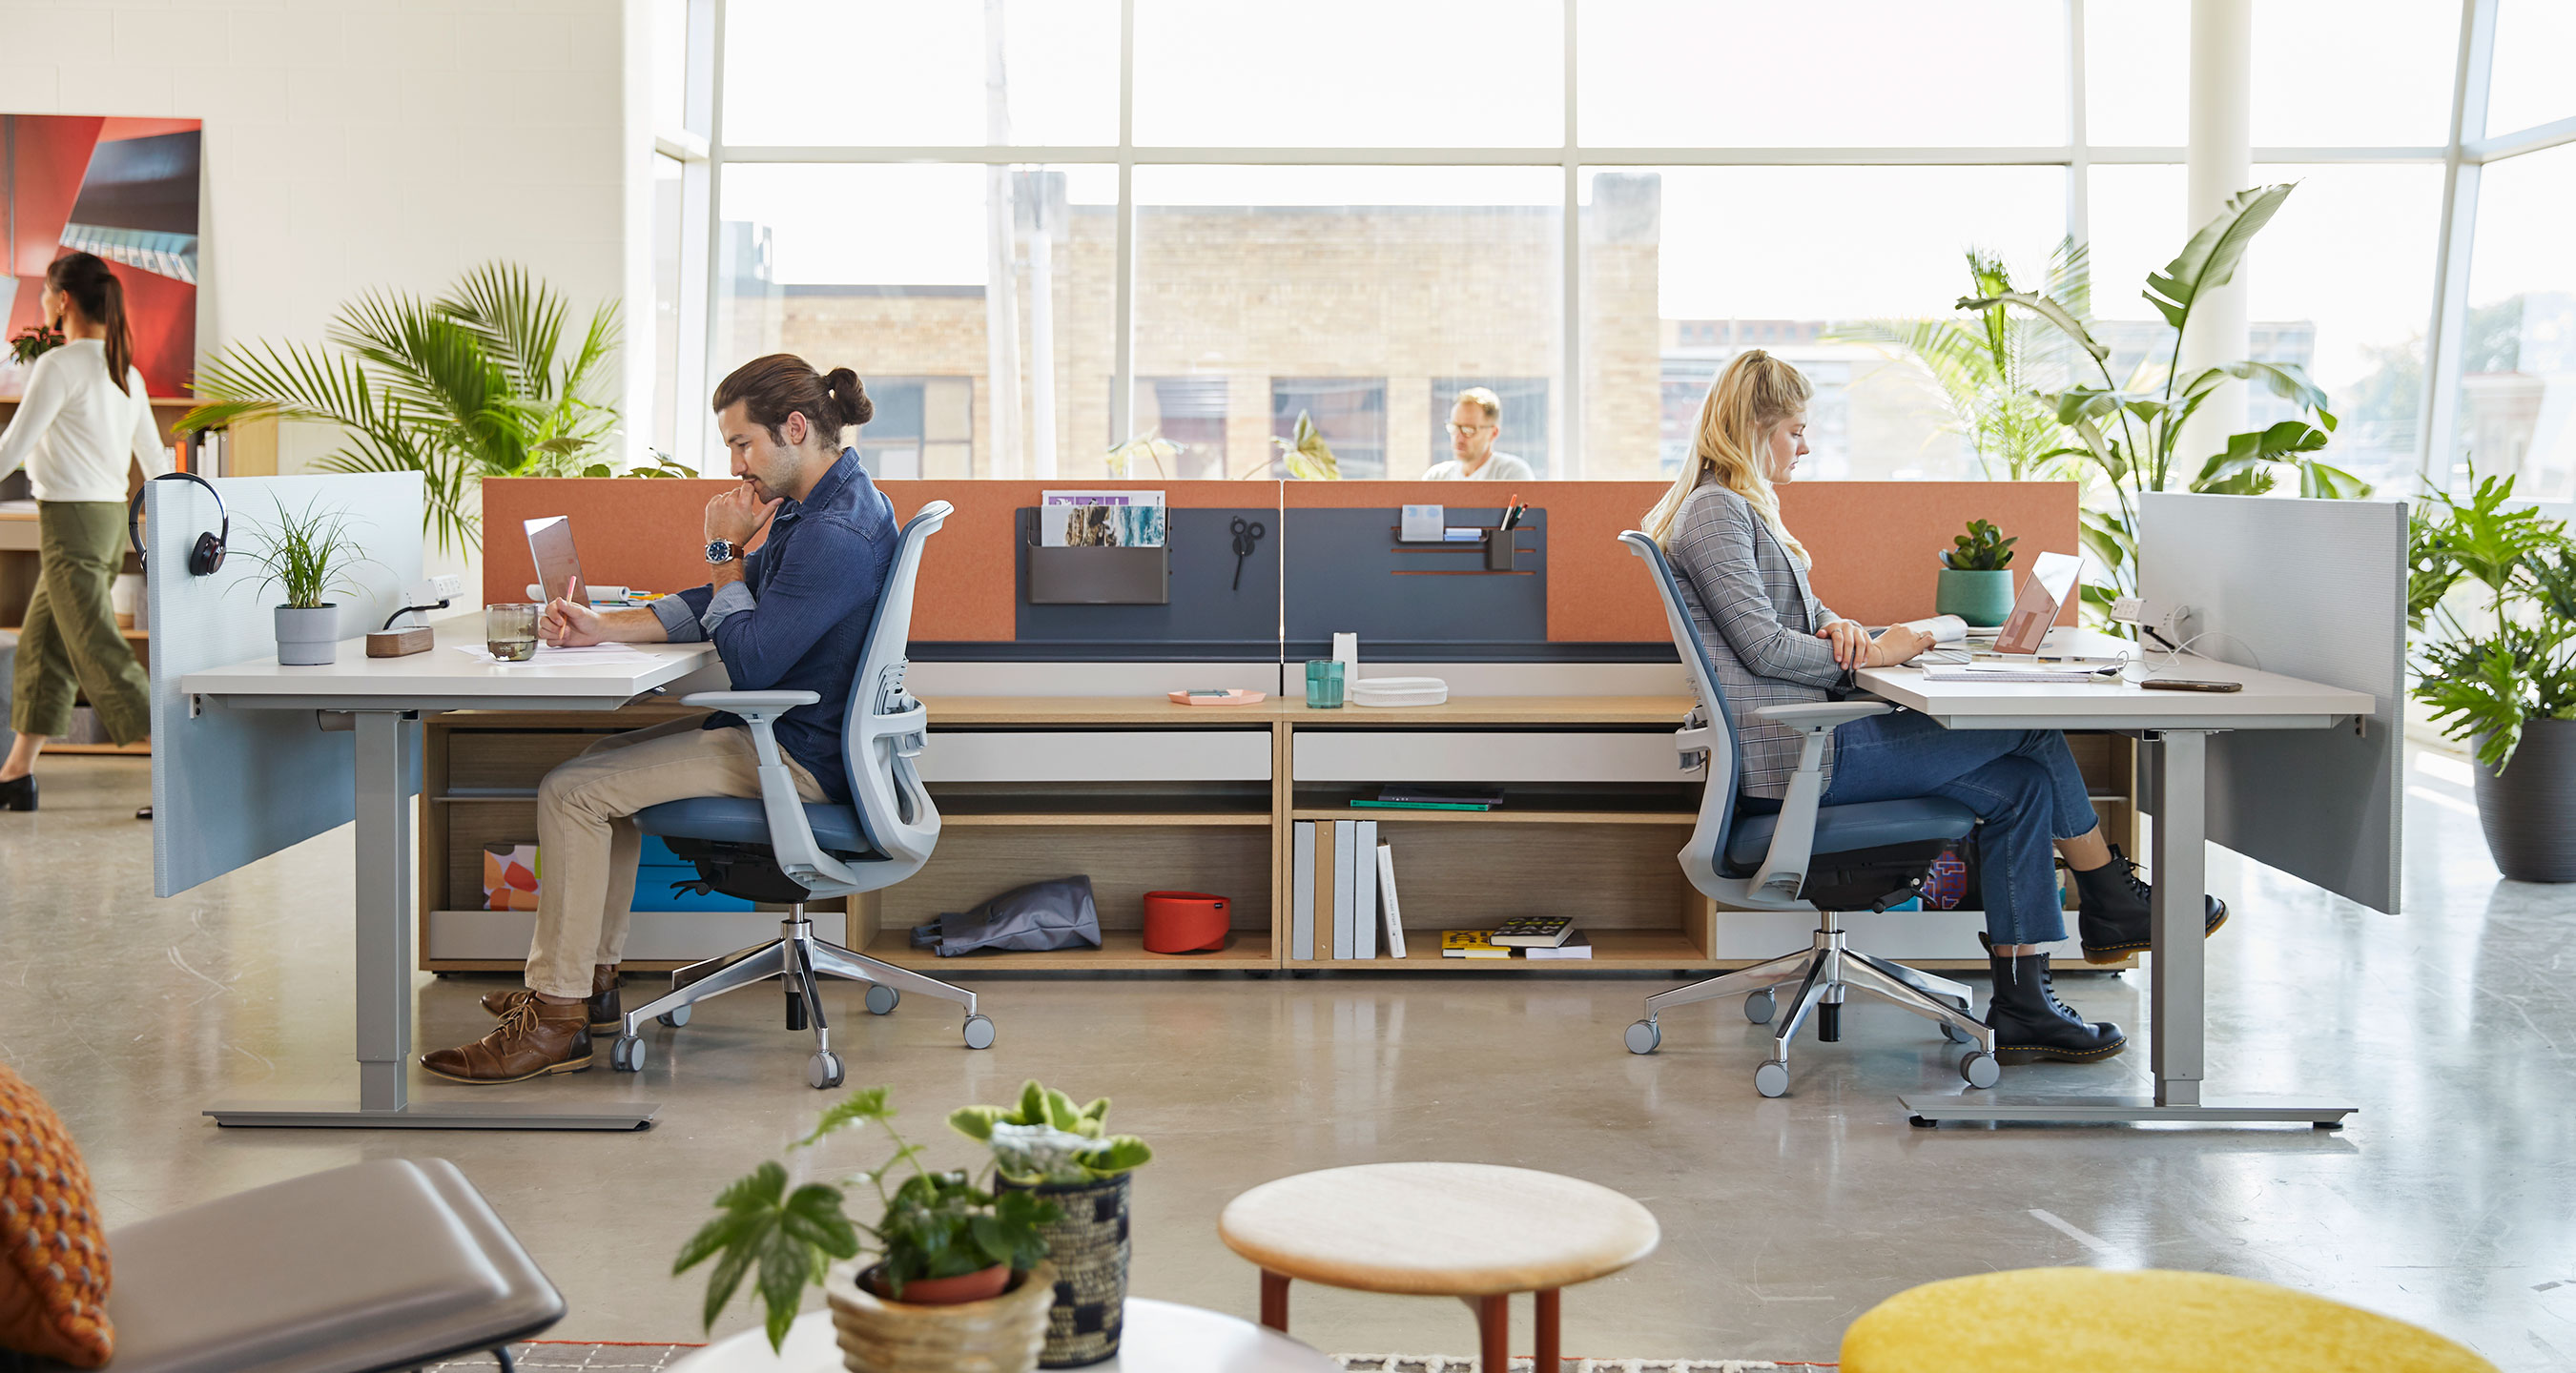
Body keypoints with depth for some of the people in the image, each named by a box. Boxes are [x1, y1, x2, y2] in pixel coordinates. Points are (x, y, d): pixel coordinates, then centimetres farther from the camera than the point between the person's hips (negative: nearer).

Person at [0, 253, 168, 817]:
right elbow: (155, 460, 15)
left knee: (100, 654, -7)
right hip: (112, 517, 9)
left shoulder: (59, 366, -12)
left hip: (71, 521, -9)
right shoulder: (125, 371, 11)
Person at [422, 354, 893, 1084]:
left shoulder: (837, 533, -24)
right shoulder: (814, 507, 11)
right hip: (781, 734, 11)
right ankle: (591, 977, 27)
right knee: (609, 764, 23)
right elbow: (716, 608, 15)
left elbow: (748, 662, -24)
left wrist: (726, 552, -11)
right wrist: (602, 626, 3)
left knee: (571, 791, -12)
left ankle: (556, 1020, -5)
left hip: (798, 757, -11)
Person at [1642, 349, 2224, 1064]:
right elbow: (1763, 647, -19)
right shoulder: (1714, 511, -11)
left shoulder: (1742, 508, 21)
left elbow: (1800, 613, 23)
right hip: (1788, 757, -10)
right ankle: (2113, 902, 12)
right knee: (2030, 732, -7)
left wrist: (1839, 628, -1)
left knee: (2019, 785, 0)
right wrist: (1869, 653, -8)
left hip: (1804, 740, 10)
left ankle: (2020, 1006, -1)